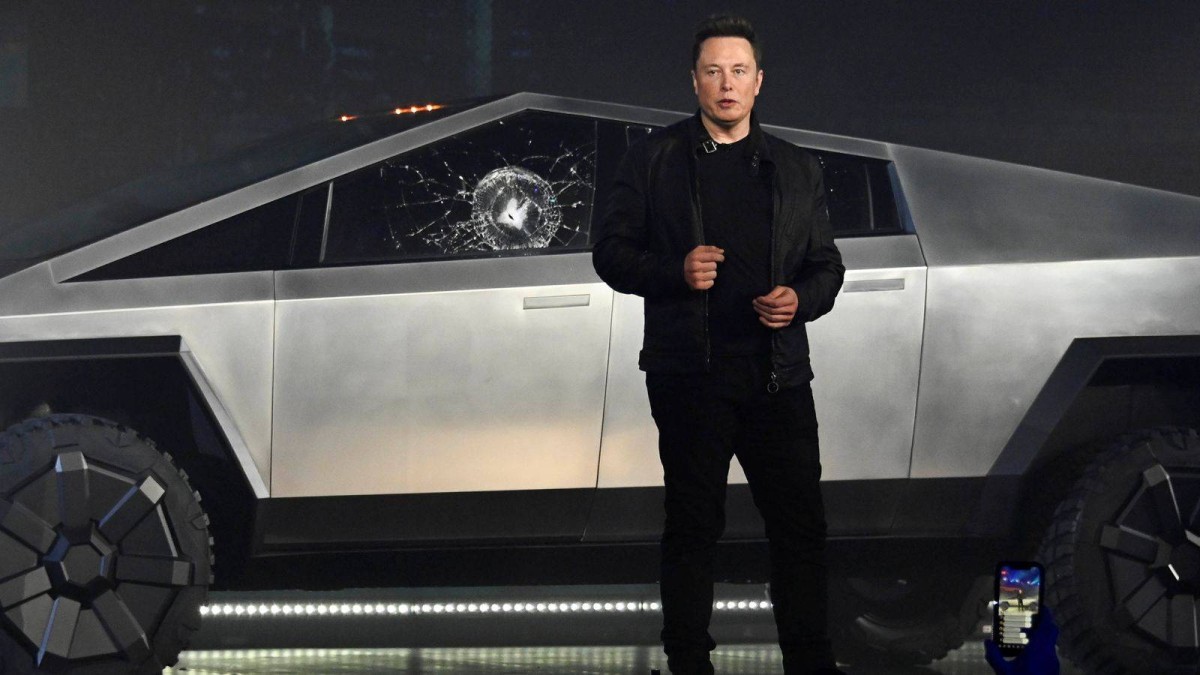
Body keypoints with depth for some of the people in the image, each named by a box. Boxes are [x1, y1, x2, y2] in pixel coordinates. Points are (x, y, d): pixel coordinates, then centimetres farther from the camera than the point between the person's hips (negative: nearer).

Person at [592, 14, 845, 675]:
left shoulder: (796, 168, 14)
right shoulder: (654, 160, 5)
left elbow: (827, 265, 17)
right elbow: (611, 252, 3)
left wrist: (800, 298, -6)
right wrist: (676, 271, -14)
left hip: (777, 372, 3)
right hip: (690, 372, -3)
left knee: (800, 523, 0)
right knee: (693, 526, 2)